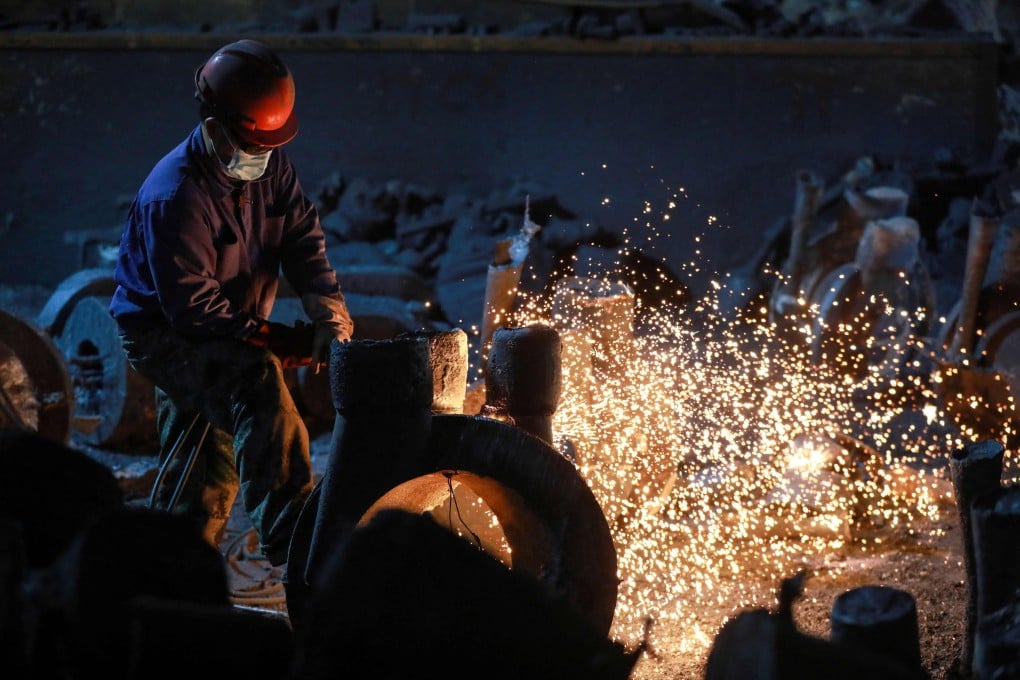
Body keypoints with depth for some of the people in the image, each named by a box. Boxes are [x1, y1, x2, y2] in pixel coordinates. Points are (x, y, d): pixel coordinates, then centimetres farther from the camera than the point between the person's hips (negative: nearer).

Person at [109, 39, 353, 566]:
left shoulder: (270, 166, -3)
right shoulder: (175, 197, -27)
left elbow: (302, 239, -8)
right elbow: (190, 303, -28)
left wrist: (328, 309, -25)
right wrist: (269, 338, -29)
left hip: (226, 331, 9)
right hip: (163, 332, -9)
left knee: (209, 471, 14)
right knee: (257, 381, -32)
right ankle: (289, 536, -36)